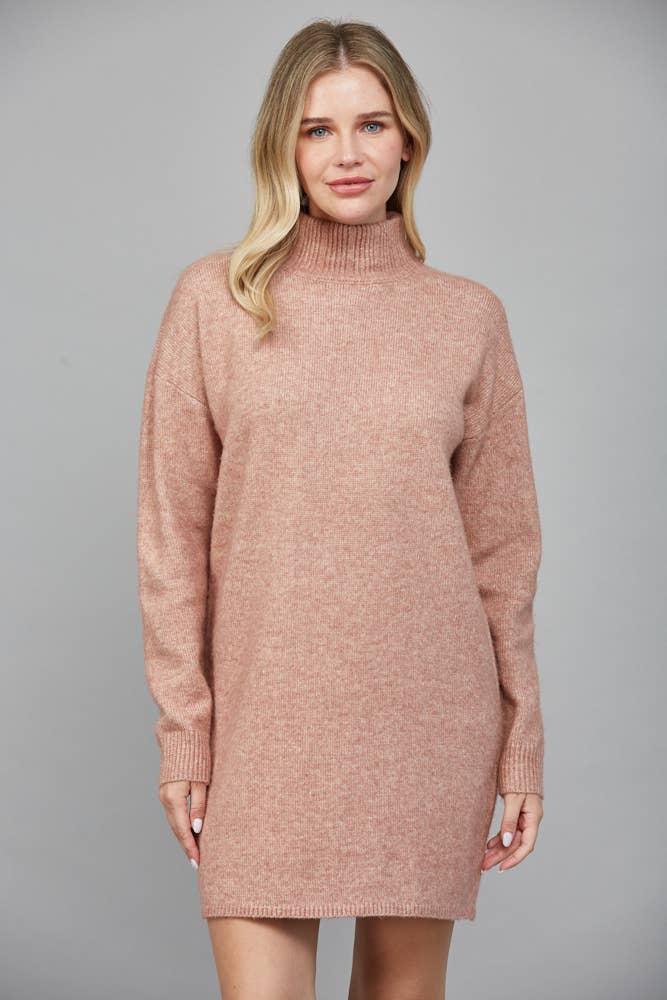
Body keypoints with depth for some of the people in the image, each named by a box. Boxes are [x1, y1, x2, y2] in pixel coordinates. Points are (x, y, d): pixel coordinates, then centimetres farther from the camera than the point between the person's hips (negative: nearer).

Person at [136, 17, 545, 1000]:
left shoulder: (469, 316, 4)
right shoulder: (215, 299, 1)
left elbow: (501, 550, 6)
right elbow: (173, 532, 1)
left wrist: (521, 745, 4)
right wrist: (182, 732, -3)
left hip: (426, 721, 1)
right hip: (265, 718, -1)